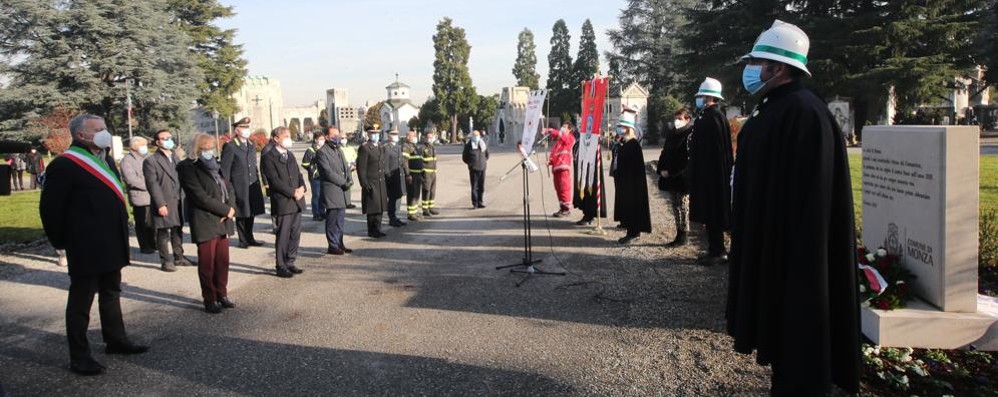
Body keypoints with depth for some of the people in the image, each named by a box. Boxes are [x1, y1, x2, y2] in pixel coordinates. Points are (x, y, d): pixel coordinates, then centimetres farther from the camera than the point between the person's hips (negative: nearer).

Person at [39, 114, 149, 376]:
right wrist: (61, 243, -8)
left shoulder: (106, 159, 11)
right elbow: (50, 208, -13)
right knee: (81, 300, 3)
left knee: (111, 293, 19)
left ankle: (115, 340, 33)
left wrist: (121, 233, 15)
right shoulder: (65, 165, -15)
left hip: (111, 244, 8)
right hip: (85, 248, -8)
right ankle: (79, 357, 14)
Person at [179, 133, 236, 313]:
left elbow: (229, 187, 12)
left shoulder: (215, 165, 16)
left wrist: (231, 208, -6)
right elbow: (201, 197, -15)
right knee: (207, 264, 1)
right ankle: (209, 300, 11)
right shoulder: (188, 168, -7)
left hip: (222, 221, 7)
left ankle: (222, 295, 21)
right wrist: (226, 210, -13)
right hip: (205, 223, -6)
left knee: (223, 261, 10)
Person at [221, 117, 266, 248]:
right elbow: (225, 169, -8)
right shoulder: (230, 146, -7)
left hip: (253, 187, 6)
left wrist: (257, 182, 12)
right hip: (239, 187, -6)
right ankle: (243, 240, 14)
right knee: (241, 214, 3)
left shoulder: (252, 145, 15)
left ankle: (249, 238, 23)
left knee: (251, 213, 11)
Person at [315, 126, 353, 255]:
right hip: (331, 192, -8)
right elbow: (328, 172, -16)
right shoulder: (322, 152, -9)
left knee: (340, 220, 12)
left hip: (342, 191, 8)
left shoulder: (339, 150, 18)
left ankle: (339, 244, 20)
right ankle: (332, 246, 7)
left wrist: (349, 179, -3)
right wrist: (344, 183, -16)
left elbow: (346, 167, 17)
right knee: (332, 220, -1)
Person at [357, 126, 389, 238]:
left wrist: (384, 179, 15)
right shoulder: (364, 148, -10)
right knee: (372, 208, -1)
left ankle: (377, 229, 21)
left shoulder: (381, 147, 14)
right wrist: (364, 183, -17)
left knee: (380, 207, 11)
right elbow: (361, 167, -13)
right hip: (370, 183, -7)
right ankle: (371, 231, 9)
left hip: (381, 182, 7)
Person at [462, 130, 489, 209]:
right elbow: (464, 157, 7)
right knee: (474, 187, -4)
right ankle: (475, 204, 2)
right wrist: (470, 163, 4)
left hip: (482, 168, 4)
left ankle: (480, 202, 16)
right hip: (473, 169, -4)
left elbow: (487, 154, 25)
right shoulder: (468, 146, -2)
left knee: (481, 187, 7)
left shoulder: (483, 145, 9)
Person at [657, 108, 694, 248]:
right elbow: (664, 153, 16)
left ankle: (682, 237, 5)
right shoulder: (671, 134, 14)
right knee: (675, 205, 11)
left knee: (683, 206, -2)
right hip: (670, 178, 8)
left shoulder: (690, 134, -10)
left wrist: (670, 172, -15)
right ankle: (679, 235, 18)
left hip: (682, 178, -8)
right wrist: (661, 170, 1)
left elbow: (686, 159, -15)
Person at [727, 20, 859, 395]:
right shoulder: (770, 108, 12)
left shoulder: (804, 113, -19)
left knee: (796, 334, 3)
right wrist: (745, 240, 20)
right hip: (767, 244, 10)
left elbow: (810, 195, -23)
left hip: (792, 249, -10)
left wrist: (796, 257, -23)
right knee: (779, 332, 18)